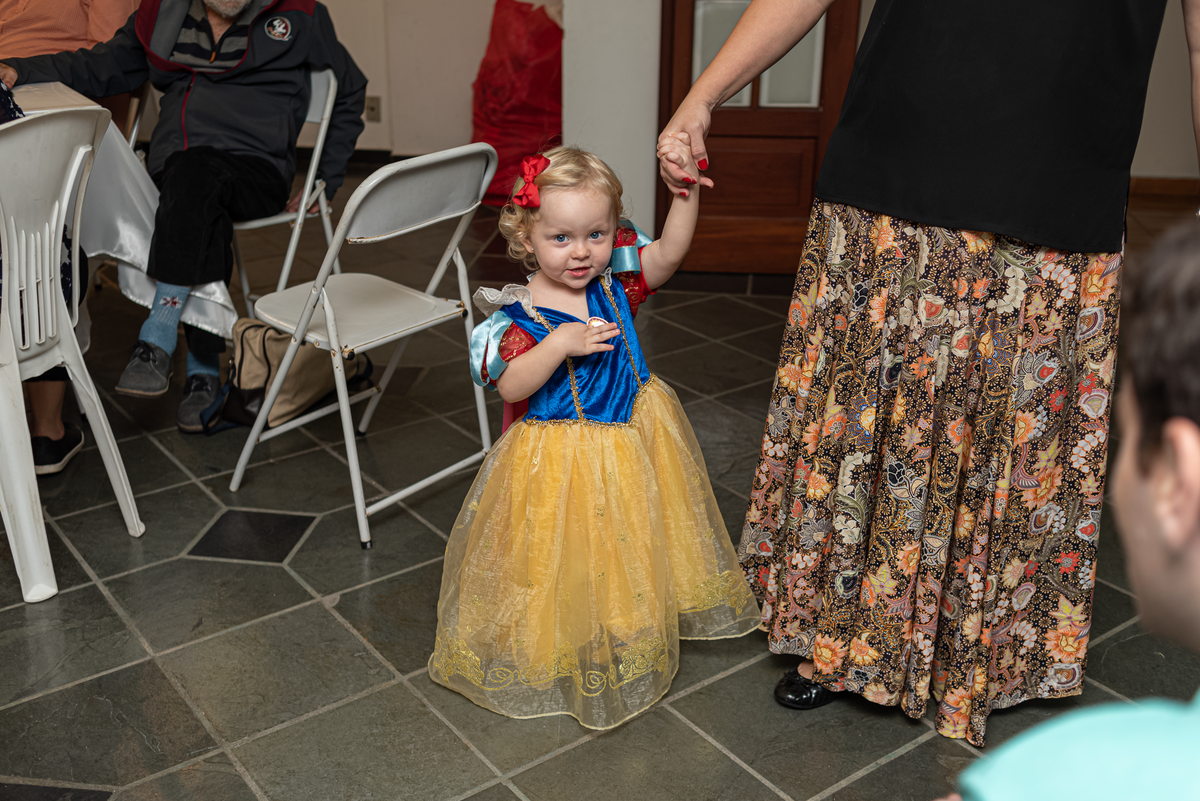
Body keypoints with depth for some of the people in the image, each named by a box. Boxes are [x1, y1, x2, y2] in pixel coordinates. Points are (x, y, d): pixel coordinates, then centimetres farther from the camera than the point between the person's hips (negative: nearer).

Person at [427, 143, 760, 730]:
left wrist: (684, 189, -26)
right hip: (558, 461, -5)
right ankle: (560, 655, 33)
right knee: (564, 566, 9)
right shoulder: (520, 315, -20)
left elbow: (671, 251, -14)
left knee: (628, 552, 22)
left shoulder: (615, 286, -7)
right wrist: (559, 344, -38)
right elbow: (510, 386, -27)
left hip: (633, 442, 5)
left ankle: (626, 646, 46)